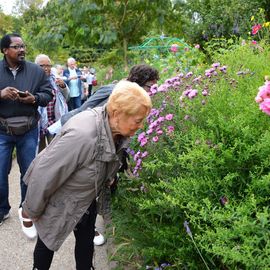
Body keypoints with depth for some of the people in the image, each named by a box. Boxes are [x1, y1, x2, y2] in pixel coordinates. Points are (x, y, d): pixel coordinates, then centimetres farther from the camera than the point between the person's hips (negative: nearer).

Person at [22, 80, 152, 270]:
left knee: (87, 240, 18)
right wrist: (32, 210, -16)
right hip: (57, 201, -5)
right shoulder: (82, 135, -42)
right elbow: (44, 175, -31)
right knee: (48, 242, 18)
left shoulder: (119, 132, -18)